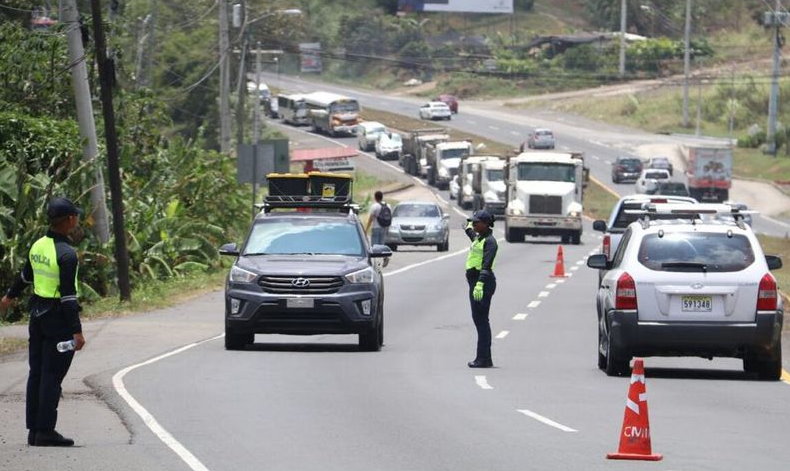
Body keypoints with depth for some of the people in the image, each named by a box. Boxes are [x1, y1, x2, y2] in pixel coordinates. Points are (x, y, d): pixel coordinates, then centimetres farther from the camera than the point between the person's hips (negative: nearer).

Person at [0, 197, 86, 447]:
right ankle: (45, 431, -6)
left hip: (38, 313, 8)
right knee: (52, 375, -5)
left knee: (37, 372, 11)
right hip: (59, 316, -8)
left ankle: (34, 429, 14)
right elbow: (68, 295, -22)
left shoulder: (39, 245, 5)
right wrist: (77, 331, -21)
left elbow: (26, 275, 22)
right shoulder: (66, 254, -20)